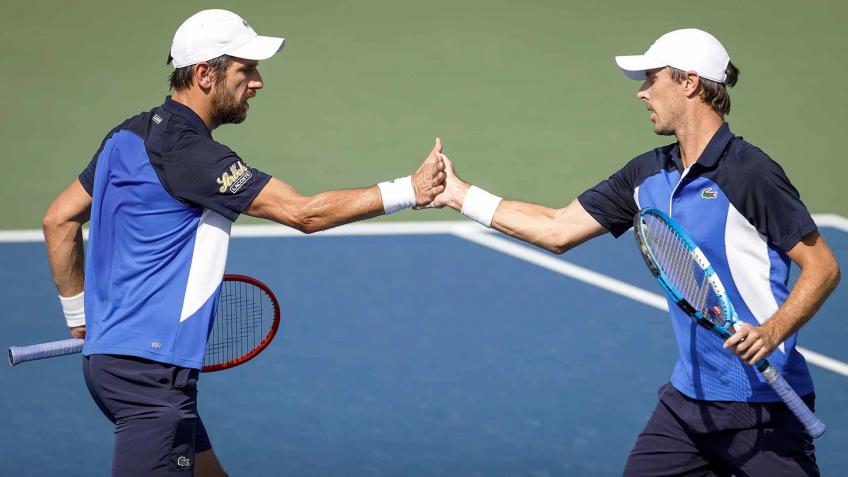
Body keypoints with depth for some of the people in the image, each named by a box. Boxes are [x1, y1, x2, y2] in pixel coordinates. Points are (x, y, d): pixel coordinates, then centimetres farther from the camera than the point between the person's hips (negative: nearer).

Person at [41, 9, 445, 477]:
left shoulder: (130, 136, 12)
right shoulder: (187, 152, -17)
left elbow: (59, 219, 20)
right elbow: (304, 213, -18)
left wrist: (79, 314, 26)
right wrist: (409, 190, -13)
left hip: (108, 352, 10)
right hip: (150, 367, -10)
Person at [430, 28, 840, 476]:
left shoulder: (749, 174, -14)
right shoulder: (649, 174, 9)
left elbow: (823, 267, -12)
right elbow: (558, 230, 15)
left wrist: (771, 331, -27)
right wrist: (460, 194, 16)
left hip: (763, 406, -7)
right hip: (688, 398, 7)